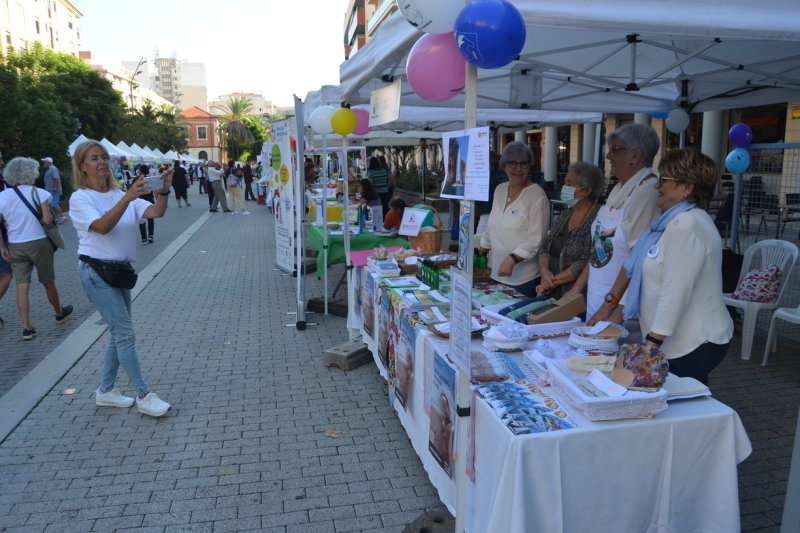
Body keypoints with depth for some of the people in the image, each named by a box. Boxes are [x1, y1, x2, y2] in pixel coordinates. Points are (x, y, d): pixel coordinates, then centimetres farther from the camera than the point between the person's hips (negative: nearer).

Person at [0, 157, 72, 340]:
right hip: (39, 243, -2)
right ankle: (60, 313, 35)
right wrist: (51, 217, 4)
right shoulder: (38, 193, -11)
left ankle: (27, 328, 1)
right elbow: (47, 220, -18)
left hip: (15, 247, 2)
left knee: (22, 287, 3)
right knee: (48, 282, 15)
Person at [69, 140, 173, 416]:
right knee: (126, 333, -8)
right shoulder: (80, 198, -8)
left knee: (120, 333, 12)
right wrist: (127, 198, -38)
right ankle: (144, 396, 0)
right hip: (96, 272, -7)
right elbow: (102, 226, -26)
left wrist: (164, 191, -26)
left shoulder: (120, 195, 9)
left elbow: (156, 212, -6)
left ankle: (105, 391, 27)